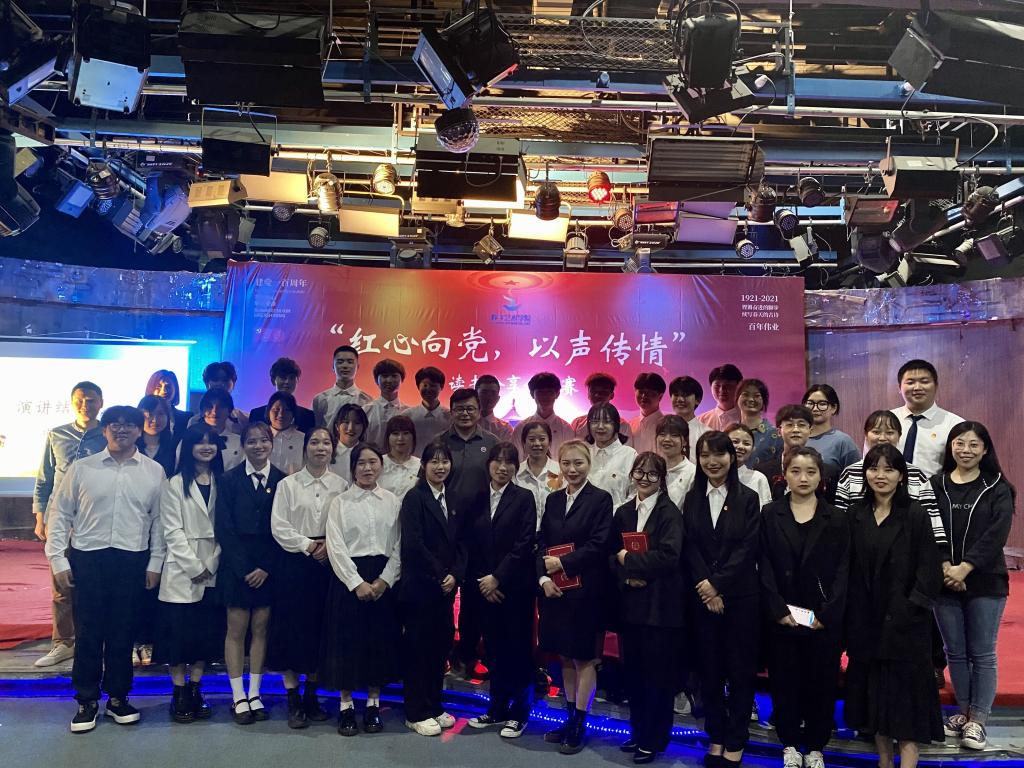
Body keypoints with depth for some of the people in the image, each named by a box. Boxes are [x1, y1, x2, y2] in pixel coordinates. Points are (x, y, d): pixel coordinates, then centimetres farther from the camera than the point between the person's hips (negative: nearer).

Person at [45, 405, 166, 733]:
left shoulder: (154, 472, 3)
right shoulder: (82, 469, 2)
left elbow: (159, 520, 6)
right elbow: (60, 514, 5)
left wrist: (155, 563, 3)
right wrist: (58, 560, 0)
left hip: (132, 560, 0)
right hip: (87, 558, 0)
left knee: (122, 632, 8)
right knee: (88, 632, 4)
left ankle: (118, 697, 23)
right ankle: (87, 701, 18)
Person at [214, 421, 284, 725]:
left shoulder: (282, 480, 2)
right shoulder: (230, 480, 0)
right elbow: (224, 528, -3)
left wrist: (266, 567, -5)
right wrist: (244, 568, -9)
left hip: (269, 566, 1)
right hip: (236, 564, -1)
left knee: (261, 629, 6)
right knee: (236, 630, 1)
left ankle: (254, 694, 14)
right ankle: (238, 697, 9)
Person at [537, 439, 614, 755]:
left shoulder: (601, 499, -5)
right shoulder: (553, 500, 11)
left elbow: (600, 545, -13)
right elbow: (541, 543, 7)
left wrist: (563, 563, -14)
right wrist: (544, 577, -7)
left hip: (586, 590, -5)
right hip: (555, 590, 5)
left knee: (584, 658, 3)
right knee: (565, 657, 14)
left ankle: (580, 724, 13)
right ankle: (570, 717, 26)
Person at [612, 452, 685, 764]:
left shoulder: (670, 513, -8)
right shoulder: (623, 513, 10)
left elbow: (669, 556, -20)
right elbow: (612, 555, 7)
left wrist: (629, 560, -13)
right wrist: (627, 578, -11)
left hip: (661, 604, -5)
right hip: (630, 602, 5)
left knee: (658, 673, 4)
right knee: (633, 670, 13)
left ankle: (654, 739, 18)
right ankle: (638, 731, 29)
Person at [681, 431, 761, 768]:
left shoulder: (747, 499, 0)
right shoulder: (692, 500, 8)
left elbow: (747, 549, -8)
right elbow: (689, 548, 1)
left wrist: (717, 585, -14)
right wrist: (704, 586, -12)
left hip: (740, 595, -2)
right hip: (703, 595, 3)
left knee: (740, 668, 3)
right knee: (709, 667, 9)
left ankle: (736, 741, 15)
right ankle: (716, 736, 21)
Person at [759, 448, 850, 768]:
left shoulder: (835, 519, 3)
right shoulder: (770, 515, 3)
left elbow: (842, 570, -2)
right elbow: (765, 567, -1)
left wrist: (827, 614, -11)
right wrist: (779, 611, -10)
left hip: (824, 618, 0)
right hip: (781, 618, 0)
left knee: (821, 683, 7)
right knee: (784, 682, 7)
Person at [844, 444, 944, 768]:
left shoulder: (914, 514, -6)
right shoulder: (855, 515, 5)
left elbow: (929, 569, -8)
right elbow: (848, 568, 7)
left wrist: (912, 607, -15)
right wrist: (848, 614, 1)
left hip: (904, 621, -4)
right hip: (865, 621, 4)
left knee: (905, 696, 1)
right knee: (874, 693, 12)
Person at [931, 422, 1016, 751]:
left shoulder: (997, 488, 0)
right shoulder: (935, 485, 4)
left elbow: (996, 535, -10)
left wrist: (964, 568, -18)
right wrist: (945, 567, -16)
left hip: (985, 583, -2)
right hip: (945, 583, 2)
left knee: (982, 654, 3)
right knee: (955, 652, 11)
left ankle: (977, 720, 12)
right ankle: (964, 712, 24)